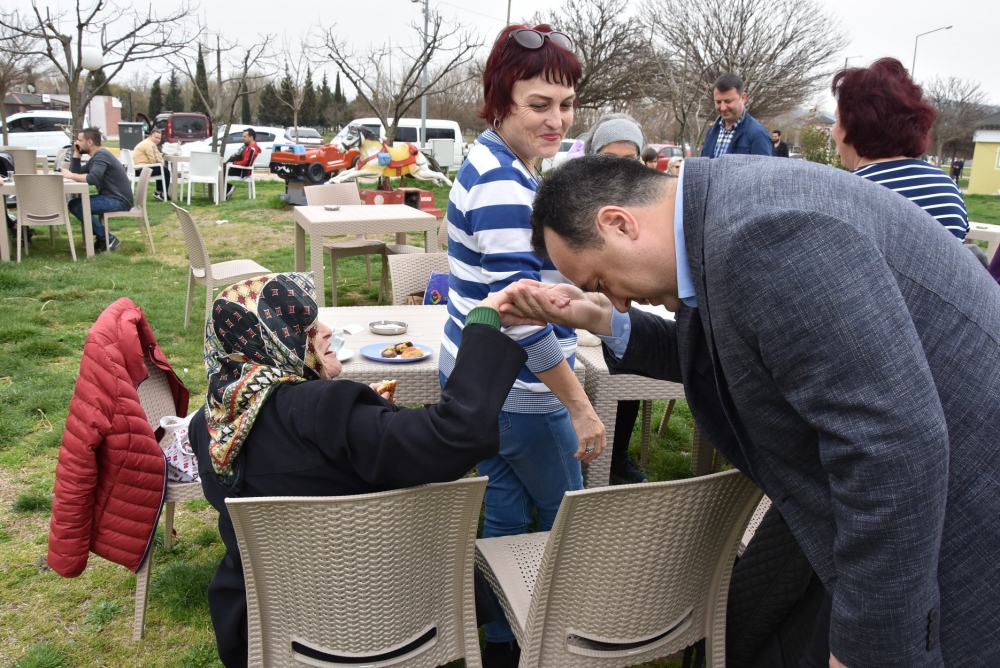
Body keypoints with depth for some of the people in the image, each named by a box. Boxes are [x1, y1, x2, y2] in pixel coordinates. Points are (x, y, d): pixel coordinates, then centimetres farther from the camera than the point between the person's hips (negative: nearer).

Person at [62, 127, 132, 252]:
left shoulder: (101, 155, -14)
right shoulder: (96, 157, 18)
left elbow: (93, 179, -28)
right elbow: (77, 173, 17)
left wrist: (70, 175, -16)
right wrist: (76, 153, 11)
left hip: (119, 201, -11)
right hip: (111, 198, 11)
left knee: (75, 205, -16)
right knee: (76, 202, 14)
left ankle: (108, 239, -10)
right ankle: (102, 238, 12)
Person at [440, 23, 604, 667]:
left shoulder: (496, 163, 8)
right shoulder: (503, 186, -25)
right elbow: (521, 315, -28)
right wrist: (581, 408, -22)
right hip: (518, 393, -8)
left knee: (503, 517, 20)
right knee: (567, 521, 15)